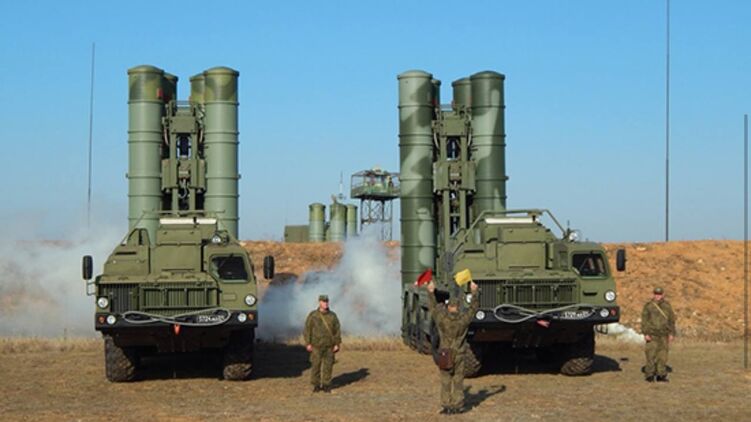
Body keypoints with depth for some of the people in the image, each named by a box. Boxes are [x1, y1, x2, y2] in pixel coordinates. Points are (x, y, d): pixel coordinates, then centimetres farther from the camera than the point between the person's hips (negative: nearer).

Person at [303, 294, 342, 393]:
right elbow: (307, 330, -1)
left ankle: (326, 385, 10)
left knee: (328, 366, 2)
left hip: (329, 346, 1)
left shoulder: (332, 315, 3)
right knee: (316, 365, 0)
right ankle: (316, 385, 10)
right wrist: (308, 344, -7)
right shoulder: (312, 315, -2)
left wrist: (337, 344, -2)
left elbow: (337, 330, 4)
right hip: (317, 346, -1)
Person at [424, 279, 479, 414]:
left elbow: (432, 307, 5)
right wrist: (474, 292, 16)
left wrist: (431, 292, 18)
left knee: (445, 381, 6)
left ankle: (446, 406, 7)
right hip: (459, 354, 1)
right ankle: (458, 405, 13)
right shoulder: (464, 318, -11)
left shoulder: (441, 317, -13)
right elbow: (474, 307, 6)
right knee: (458, 381, 10)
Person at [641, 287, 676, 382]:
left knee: (663, 356, 2)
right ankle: (650, 375, 1)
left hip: (664, 335, 3)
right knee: (651, 355, -5)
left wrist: (671, 334, 7)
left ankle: (661, 375, 8)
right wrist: (646, 334, -10)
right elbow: (644, 320, -3)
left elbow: (671, 320, 12)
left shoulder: (667, 306, 9)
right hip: (652, 335, -3)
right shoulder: (648, 306, -1)